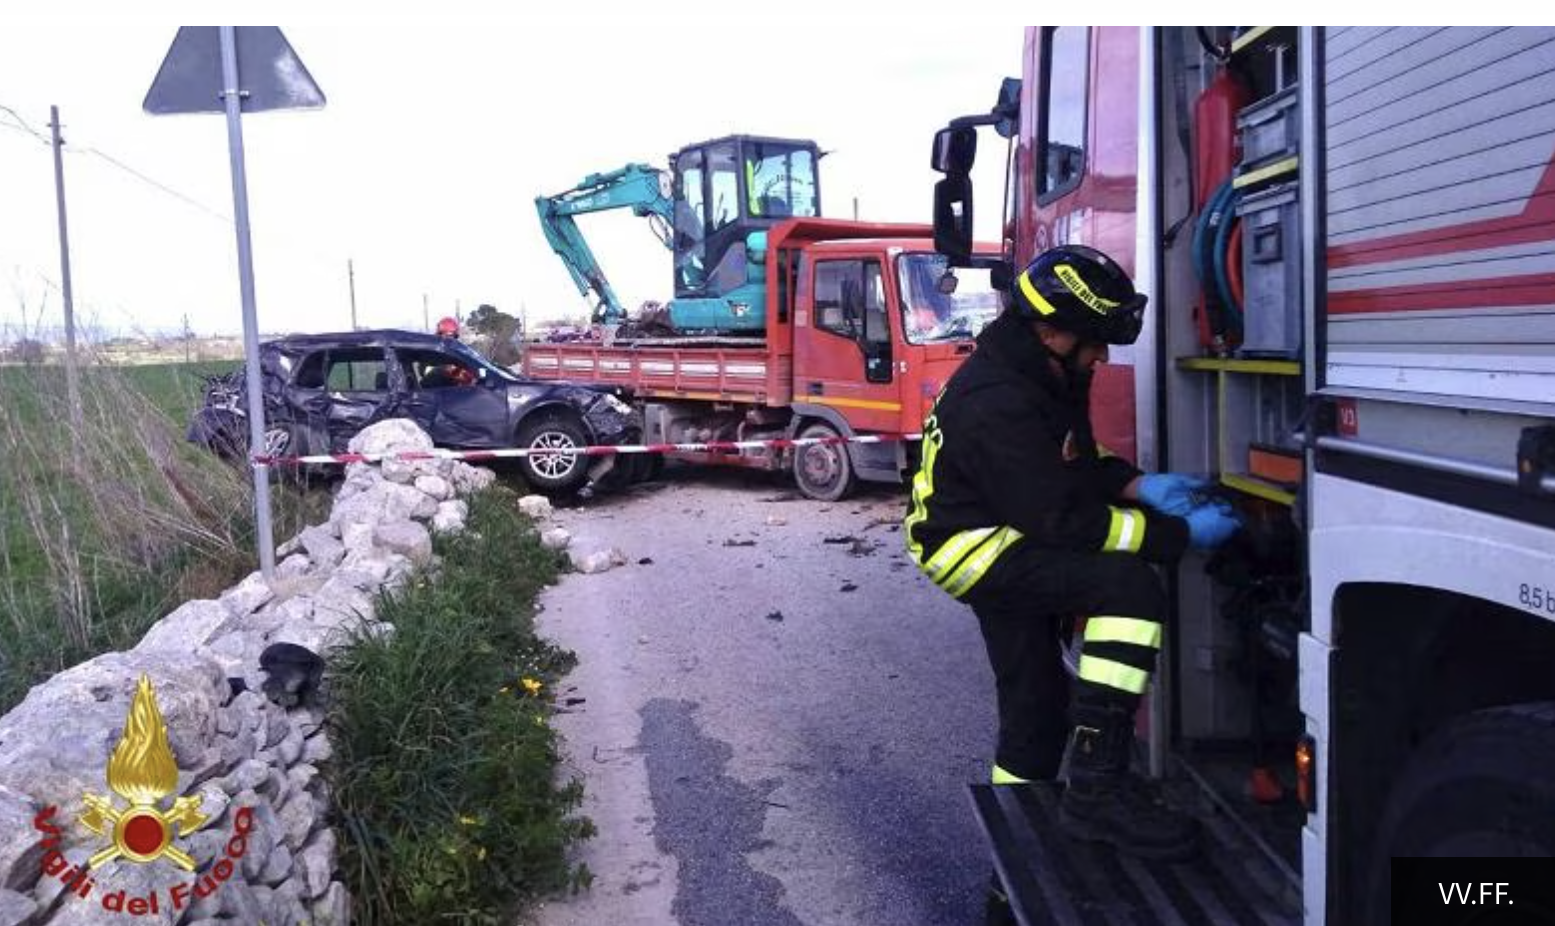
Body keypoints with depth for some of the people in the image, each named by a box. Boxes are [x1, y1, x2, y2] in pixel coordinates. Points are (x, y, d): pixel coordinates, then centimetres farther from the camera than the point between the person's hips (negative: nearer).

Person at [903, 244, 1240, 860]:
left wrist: (1142, 487, -4)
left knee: (1037, 704, 17)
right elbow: (1061, 520, -29)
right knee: (1130, 587, -28)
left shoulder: (1046, 376, 4)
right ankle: (1098, 787, -24)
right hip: (981, 551, -10)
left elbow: (1077, 468, 14)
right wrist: (1182, 534, -24)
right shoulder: (999, 405, -28)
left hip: (1014, 542, 10)